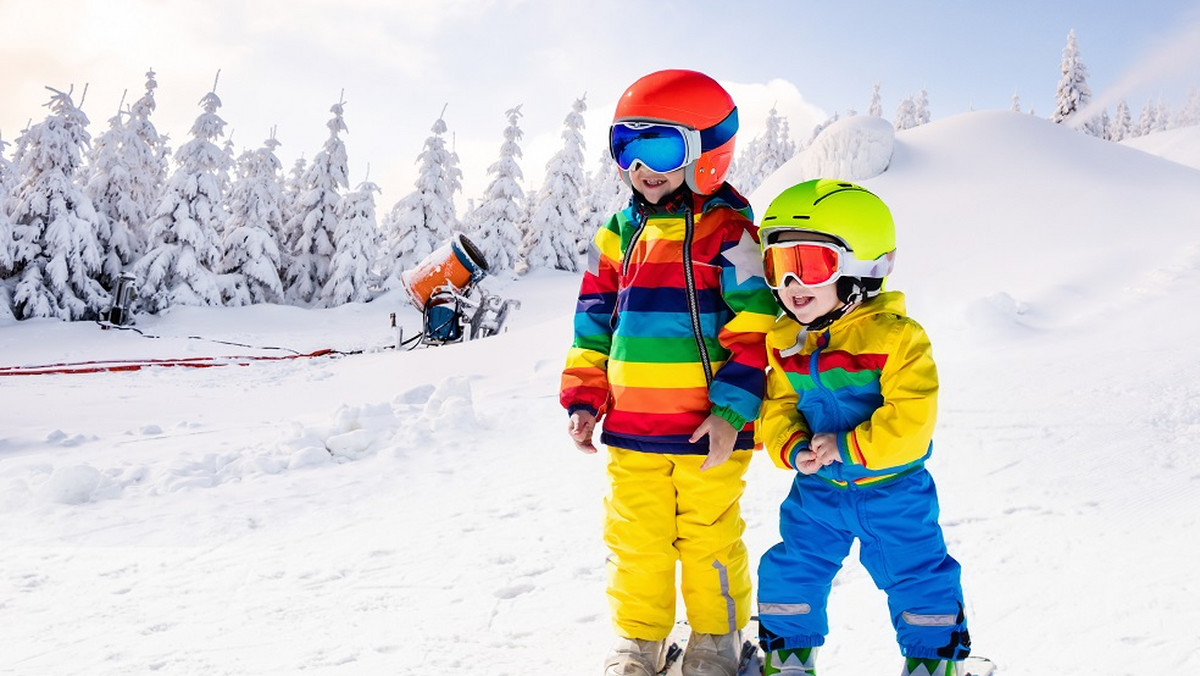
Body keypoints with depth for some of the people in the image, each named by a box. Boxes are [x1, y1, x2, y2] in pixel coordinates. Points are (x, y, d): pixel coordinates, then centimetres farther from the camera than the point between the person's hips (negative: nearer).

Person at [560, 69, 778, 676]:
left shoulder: (727, 229, -8)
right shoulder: (619, 233, 8)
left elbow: (754, 326, -10)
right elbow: (594, 322, 11)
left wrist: (732, 409, -15)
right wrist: (584, 400, 7)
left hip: (708, 428, -4)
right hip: (631, 429, 5)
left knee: (709, 537, 11)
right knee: (635, 539, 14)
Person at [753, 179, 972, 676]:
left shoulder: (896, 337, -19)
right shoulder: (784, 341, -2)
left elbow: (910, 421, -23)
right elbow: (778, 407, 3)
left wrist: (846, 447, -25)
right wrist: (794, 450, -15)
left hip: (893, 490, -4)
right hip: (817, 490, 4)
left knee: (917, 573, 9)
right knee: (790, 571, 9)